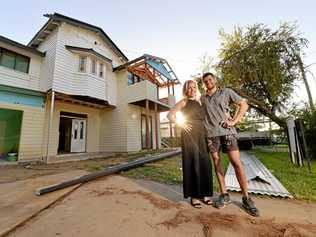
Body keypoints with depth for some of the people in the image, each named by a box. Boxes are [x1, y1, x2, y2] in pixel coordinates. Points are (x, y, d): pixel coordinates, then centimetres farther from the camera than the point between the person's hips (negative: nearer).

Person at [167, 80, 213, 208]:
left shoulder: (199, 102, 17)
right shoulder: (183, 102, 1)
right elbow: (169, 115, -5)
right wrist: (181, 125, -12)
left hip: (201, 136, 6)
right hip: (189, 135, -6)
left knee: (204, 164, 7)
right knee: (192, 164, -2)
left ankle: (204, 193, 22)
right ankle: (194, 195, 12)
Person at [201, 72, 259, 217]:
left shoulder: (226, 92, 8)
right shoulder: (202, 98, 14)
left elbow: (244, 104, 9)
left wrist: (234, 121, -3)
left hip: (226, 131, -2)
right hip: (211, 134, 2)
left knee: (236, 163, -6)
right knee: (216, 162, 4)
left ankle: (246, 198, 9)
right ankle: (224, 195, 16)